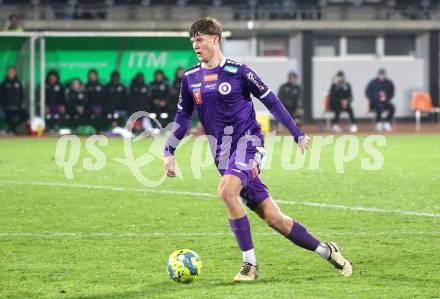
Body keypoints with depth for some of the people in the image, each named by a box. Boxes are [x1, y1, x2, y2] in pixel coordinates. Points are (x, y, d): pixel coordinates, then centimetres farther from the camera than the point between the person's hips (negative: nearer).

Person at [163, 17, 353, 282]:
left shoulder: (238, 71, -5)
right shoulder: (190, 79, 8)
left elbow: (271, 101, 2)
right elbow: (183, 117, 19)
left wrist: (297, 134, 3)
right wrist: (169, 152, 11)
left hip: (248, 141, -5)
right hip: (224, 155, 5)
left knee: (226, 190, -32)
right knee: (273, 217, 0)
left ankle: (250, 264, -22)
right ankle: (326, 251, 16)